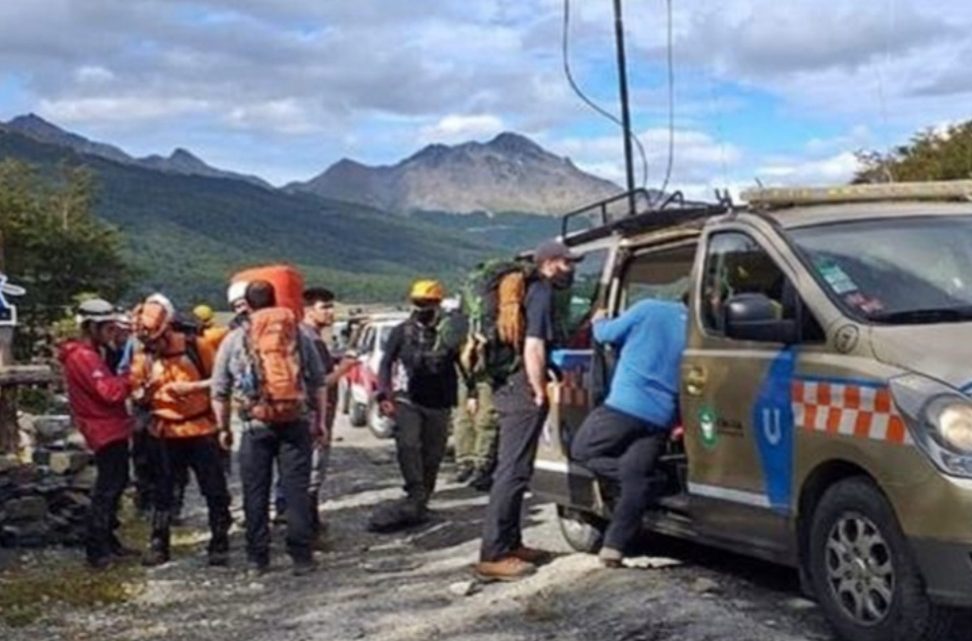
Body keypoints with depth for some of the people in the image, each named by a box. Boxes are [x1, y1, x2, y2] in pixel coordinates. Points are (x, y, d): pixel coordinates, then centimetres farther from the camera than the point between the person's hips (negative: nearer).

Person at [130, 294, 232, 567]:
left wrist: (191, 387, -17)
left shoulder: (194, 346, -9)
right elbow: (138, 397, 5)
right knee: (162, 493, 10)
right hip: (164, 433, 2)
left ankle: (219, 545, 13)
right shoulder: (142, 355, -1)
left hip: (200, 429, -2)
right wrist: (145, 391, -18)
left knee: (215, 491, 3)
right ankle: (158, 545, 19)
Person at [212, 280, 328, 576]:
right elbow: (319, 381, 6)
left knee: (256, 493, 9)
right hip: (296, 424, 1)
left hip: (256, 426, -1)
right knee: (297, 490, 4)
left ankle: (257, 558, 14)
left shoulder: (233, 340, 3)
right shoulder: (299, 335, 6)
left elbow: (219, 391, 5)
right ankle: (301, 557, 5)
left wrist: (224, 428, 15)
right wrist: (321, 419, 13)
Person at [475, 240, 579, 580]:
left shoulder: (534, 290, 17)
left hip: (513, 389, 10)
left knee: (512, 469, 15)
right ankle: (493, 555, -10)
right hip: (524, 391, -10)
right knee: (513, 472, -10)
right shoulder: (542, 294, -12)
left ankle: (509, 543, 23)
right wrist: (541, 392, -16)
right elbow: (533, 348, -22)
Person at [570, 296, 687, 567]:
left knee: (581, 450, 12)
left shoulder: (649, 310, 0)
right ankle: (615, 546, 4)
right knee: (637, 479, 9)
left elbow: (607, 334, 7)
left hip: (626, 406, -4)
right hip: (661, 417, 5)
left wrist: (598, 320, 27)